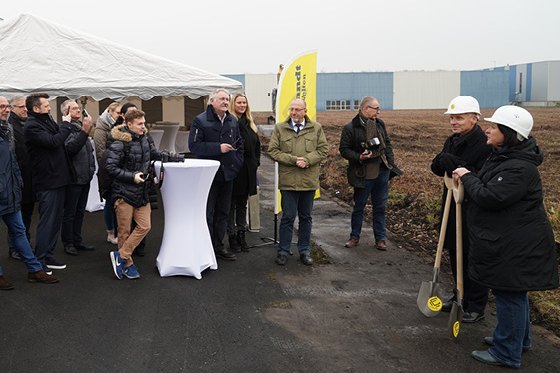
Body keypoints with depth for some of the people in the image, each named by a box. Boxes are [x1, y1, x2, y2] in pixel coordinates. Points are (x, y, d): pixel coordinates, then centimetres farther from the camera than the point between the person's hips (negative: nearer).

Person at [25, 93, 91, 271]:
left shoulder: (48, 120, 14)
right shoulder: (32, 126, -13)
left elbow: (66, 144, 16)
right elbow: (54, 141, -25)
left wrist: (84, 131, 3)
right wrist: (66, 124, -11)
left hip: (58, 179, 9)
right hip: (47, 182, -9)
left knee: (55, 220, 14)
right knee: (47, 221, -4)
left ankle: (48, 255, 24)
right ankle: (39, 261, 5)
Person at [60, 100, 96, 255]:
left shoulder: (80, 127, 15)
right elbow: (71, 147, -29)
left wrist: (92, 167, 14)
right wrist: (84, 131, -34)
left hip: (85, 177, 8)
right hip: (73, 178, -8)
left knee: (80, 211, 16)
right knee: (70, 212, 2)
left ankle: (77, 240, 25)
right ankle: (68, 243, 12)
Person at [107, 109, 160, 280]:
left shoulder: (144, 140, 7)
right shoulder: (119, 143, -13)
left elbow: (155, 155, 23)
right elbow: (111, 167, -16)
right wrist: (132, 176, -19)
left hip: (141, 192, 6)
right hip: (123, 192, -6)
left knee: (144, 226, 1)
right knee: (125, 230, 4)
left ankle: (120, 256, 11)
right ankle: (127, 263, 17)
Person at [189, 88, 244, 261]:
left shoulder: (233, 121, 10)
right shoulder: (200, 121, -8)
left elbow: (239, 145, 20)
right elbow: (194, 145, -16)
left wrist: (237, 163, 6)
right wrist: (218, 148, -20)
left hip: (228, 174, 6)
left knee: (223, 213, 13)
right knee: (207, 213, 0)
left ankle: (219, 246, 23)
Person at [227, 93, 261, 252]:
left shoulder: (249, 123, 13)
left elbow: (257, 144, 18)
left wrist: (256, 161, 7)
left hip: (248, 170, 7)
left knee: (243, 204, 15)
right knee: (232, 205, 3)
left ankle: (241, 235, 24)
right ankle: (232, 235, 11)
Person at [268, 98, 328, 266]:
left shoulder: (316, 128, 6)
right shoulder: (280, 128, 4)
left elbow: (323, 149, 2)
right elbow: (273, 150, -2)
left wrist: (307, 160, -13)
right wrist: (293, 160, -13)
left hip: (309, 180, 2)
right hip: (288, 180, -2)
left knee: (306, 217, 12)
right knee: (288, 217, 1)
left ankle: (305, 251, 22)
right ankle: (283, 251, 13)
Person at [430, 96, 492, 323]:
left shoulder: (484, 144, -19)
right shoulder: (452, 141, 9)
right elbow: (437, 169, 7)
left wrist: (457, 166, -30)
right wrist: (441, 162, -15)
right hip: (452, 208, 8)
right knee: (455, 255, 19)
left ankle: (476, 307, 17)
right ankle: (460, 297, 36)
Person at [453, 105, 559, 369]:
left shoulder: (519, 168, -26)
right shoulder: (502, 157, 8)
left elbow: (490, 197, -28)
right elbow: (487, 187, 20)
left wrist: (468, 177, -12)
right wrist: (468, 179, 1)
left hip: (515, 246, -11)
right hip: (507, 240, 11)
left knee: (509, 293, 1)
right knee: (513, 291, 23)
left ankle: (507, 353, 15)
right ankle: (519, 339, 41)